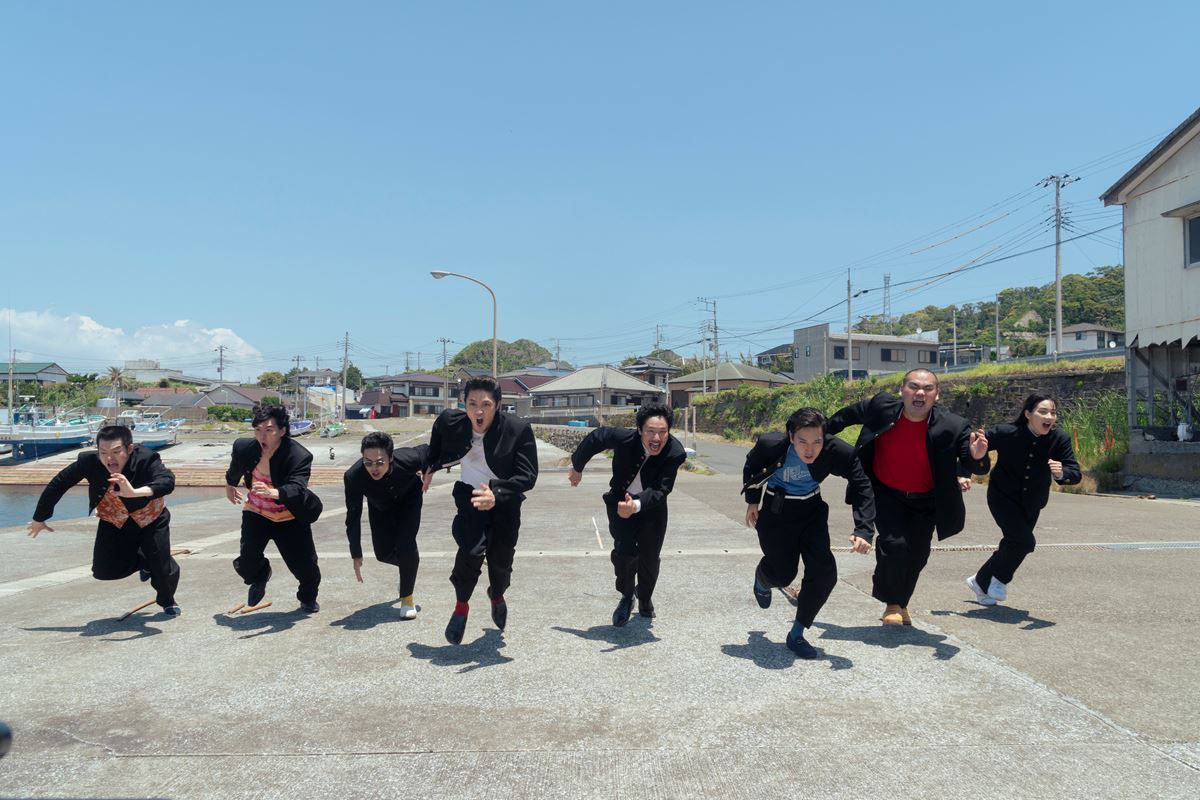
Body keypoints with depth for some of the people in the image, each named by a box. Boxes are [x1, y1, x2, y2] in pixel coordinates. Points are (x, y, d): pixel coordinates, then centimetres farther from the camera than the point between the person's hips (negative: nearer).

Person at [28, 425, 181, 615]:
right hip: (114, 521, 3)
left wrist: (135, 492, -68)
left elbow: (168, 482, -51)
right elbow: (57, 484, -13)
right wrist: (39, 518, -2)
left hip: (151, 519, -3)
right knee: (104, 570, -7)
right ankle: (142, 561, 28)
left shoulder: (146, 458, -34)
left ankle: (167, 600, 27)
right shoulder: (89, 461, -28)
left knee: (162, 568, -10)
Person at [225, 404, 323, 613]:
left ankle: (308, 597, 34)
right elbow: (235, 469, 12)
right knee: (247, 563, -12)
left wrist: (274, 493, -63)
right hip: (256, 513, 3)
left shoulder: (299, 455, -28)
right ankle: (259, 578, 29)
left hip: (289, 517, -2)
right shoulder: (245, 448, -14)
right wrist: (229, 485, 31)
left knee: (304, 563, -2)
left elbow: (297, 488, -42)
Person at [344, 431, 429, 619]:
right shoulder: (353, 476, -39)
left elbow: (428, 449, -17)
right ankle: (411, 562, 39)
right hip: (380, 506, 2)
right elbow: (353, 517, -26)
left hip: (408, 499, -2)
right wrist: (356, 555, -23)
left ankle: (407, 598, 6)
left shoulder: (409, 459, -42)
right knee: (383, 554, 2)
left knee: (405, 545, -17)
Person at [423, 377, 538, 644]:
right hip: (470, 494, 0)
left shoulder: (518, 429, -26)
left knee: (501, 559, 9)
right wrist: (430, 467, 19)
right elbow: (437, 441, 8)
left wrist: (496, 495, -42)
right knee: (471, 551, -23)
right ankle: (461, 607, 3)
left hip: (505, 500, 0)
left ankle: (497, 595, 46)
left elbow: (528, 475, -27)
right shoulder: (450, 422, -17)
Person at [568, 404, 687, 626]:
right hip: (621, 501, -1)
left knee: (649, 558, 4)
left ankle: (645, 597, 36)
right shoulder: (624, 438, -29)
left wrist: (636, 506, -52)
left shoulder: (675, 453, -30)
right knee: (624, 551, -18)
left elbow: (660, 490, -33)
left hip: (651, 506, 1)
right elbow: (595, 437, -10)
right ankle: (626, 596, 10)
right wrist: (577, 467, 4)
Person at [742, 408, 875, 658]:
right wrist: (752, 500, -1)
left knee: (824, 574, -8)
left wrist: (864, 530, -24)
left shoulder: (838, 451, -29)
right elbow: (751, 466, -5)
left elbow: (862, 486, -15)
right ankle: (762, 577, 40)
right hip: (775, 512, -2)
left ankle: (797, 635, 13)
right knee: (783, 574, -1)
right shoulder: (771, 445, -30)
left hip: (812, 511, 2)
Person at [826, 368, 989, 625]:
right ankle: (891, 604, 7)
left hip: (926, 501, 1)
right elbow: (851, 414, 0)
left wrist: (977, 457, -43)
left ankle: (901, 603, 39)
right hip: (886, 494, -1)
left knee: (917, 555, 10)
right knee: (894, 544, -18)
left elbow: (976, 468, -19)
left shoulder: (952, 426, -23)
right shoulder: (882, 406, -20)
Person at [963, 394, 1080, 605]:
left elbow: (1076, 473, -21)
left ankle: (980, 582, 35)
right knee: (1024, 540, -21)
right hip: (1003, 496, -4)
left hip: (1031, 502, 4)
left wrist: (1061, 474, -43)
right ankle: (999, 579, 5)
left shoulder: (1060, 439, -17)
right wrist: (963, 474, -21)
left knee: (1012, 545, 13)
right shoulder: (1006, 433, -24)